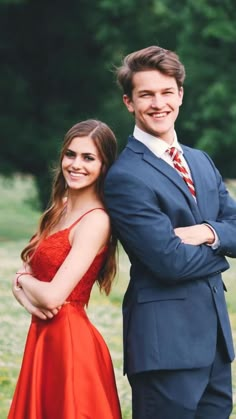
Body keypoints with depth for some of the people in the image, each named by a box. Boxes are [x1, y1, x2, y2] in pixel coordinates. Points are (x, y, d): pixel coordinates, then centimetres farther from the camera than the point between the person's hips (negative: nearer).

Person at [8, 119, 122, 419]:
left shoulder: (95, 221, -16)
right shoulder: (60, 210, 10)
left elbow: (54, 296, -23)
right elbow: (20, 280, 11)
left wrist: (24, 280, -2)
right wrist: (28, 297, -12)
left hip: (70, 341, -8)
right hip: (43, 337, 8)